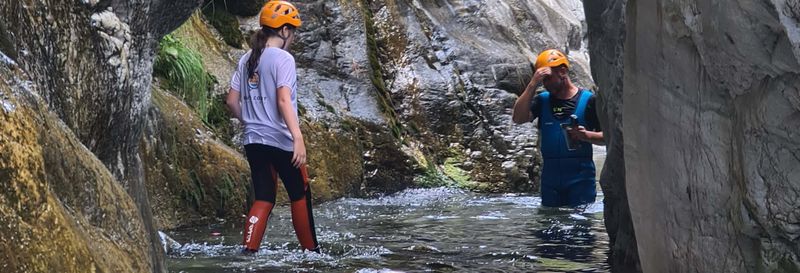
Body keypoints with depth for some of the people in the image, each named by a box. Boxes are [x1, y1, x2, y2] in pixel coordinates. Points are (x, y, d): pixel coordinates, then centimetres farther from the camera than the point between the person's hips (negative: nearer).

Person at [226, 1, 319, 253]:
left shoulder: (247, 60, 9)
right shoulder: (282, 59, -11)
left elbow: (232, 101, 11)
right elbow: (284, 101, -23)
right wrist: (298, 139, -27)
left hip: (253, 141, 6)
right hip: (280, 141, -6)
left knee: (264, 198, 10)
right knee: (300, 195, 10)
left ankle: (249, 250, -2)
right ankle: (310, 249, 20)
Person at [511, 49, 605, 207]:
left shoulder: (587, 100, 1)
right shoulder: (542, 100, 11)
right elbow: (518, 118, -7)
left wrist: (586, 135, -19)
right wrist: (533, 84, -10)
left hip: (580, 177, -3)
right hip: (550, 176, 4)